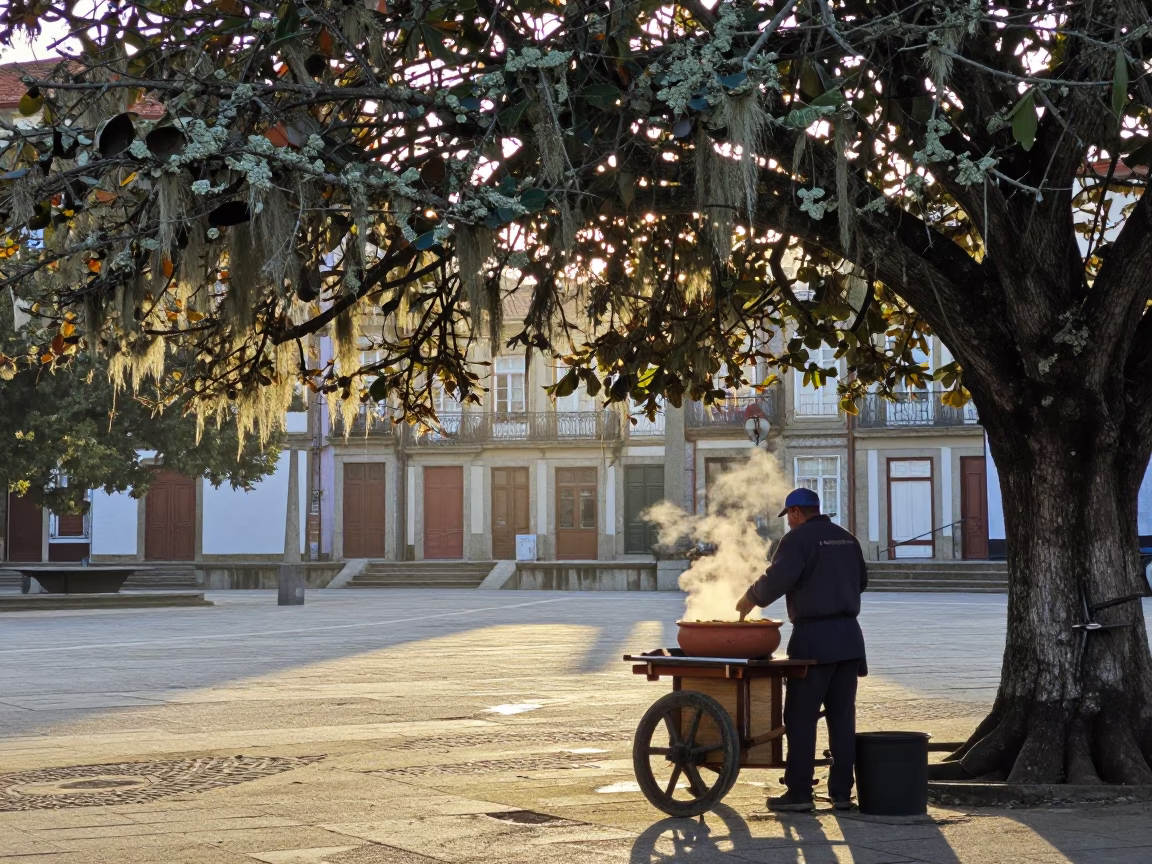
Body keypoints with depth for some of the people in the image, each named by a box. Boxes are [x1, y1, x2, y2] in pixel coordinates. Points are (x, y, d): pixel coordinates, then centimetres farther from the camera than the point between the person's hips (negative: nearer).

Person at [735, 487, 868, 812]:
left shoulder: (798, 539, -9)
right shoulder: (847, 539, 13)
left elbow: (777, 578, -18)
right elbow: (861, 580, 21)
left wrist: (750, 599, -2)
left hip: (814, 638, -7)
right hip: (849, 635, 7)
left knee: (801, 716, -1)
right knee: (842, 715, 9)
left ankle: (799, 793, -1)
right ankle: (842, 791, 10)